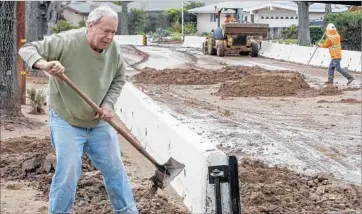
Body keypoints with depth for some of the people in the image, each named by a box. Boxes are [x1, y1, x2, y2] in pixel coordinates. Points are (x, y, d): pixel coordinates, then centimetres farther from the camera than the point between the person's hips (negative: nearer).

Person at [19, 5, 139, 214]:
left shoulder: (113, 49, -8)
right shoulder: (67, 42, -23)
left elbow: (119, 79, 8)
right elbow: (27, 49, -20)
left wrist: (109, 104, -8)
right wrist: (44, 64, -41)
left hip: (99, 122, 5)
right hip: (67, 122, -4)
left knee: (115, 169, 10)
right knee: (68, 172, -6)